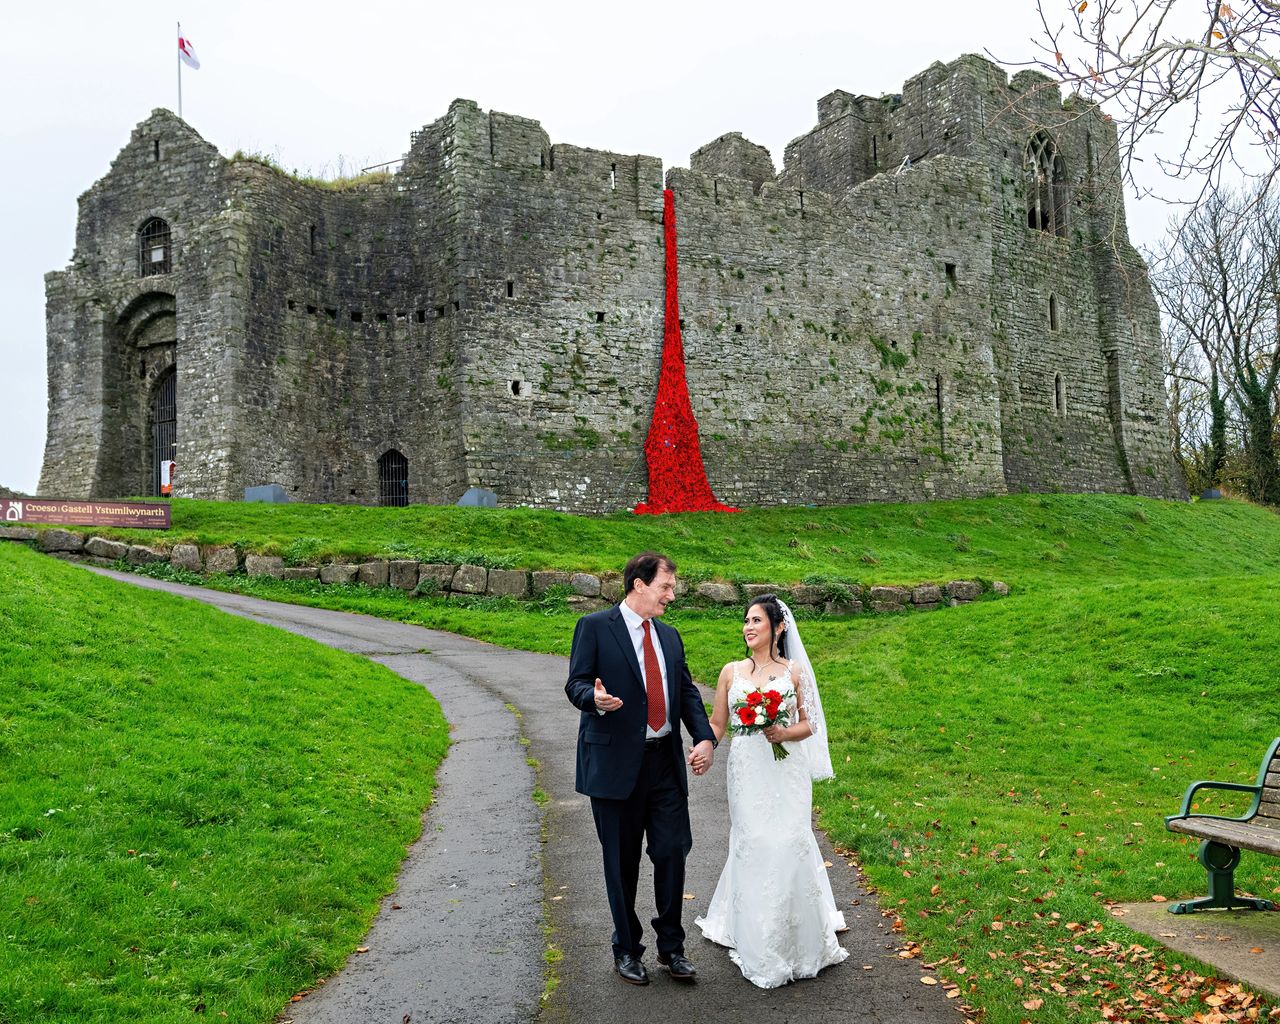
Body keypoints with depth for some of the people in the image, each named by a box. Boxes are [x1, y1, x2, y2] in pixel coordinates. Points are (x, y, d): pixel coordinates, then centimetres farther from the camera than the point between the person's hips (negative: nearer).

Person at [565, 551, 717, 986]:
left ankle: (671, 946, 23)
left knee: (673, 852, 5)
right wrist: (596, 699, -32)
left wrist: (705, 738, -1)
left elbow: (687, 692, 14)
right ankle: (627, 949, 24)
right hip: (615, 763, -5)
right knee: (622, 863, 7)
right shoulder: (594, 627, -4)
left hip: (666, 762, 5)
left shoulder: (670, 636, 14)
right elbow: (576, 683, -9)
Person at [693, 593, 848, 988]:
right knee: (751, 845, 1)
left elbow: (809, 724, 6)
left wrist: (786, 733, -14)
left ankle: (797, 936, 17)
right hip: (746, 771, 1)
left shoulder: (794, 671, 2)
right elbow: (717, 724, 6)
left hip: (785, 771, -1)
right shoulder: (731, 671, 5)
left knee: (788, 845, -4)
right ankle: (757, 939, 17)